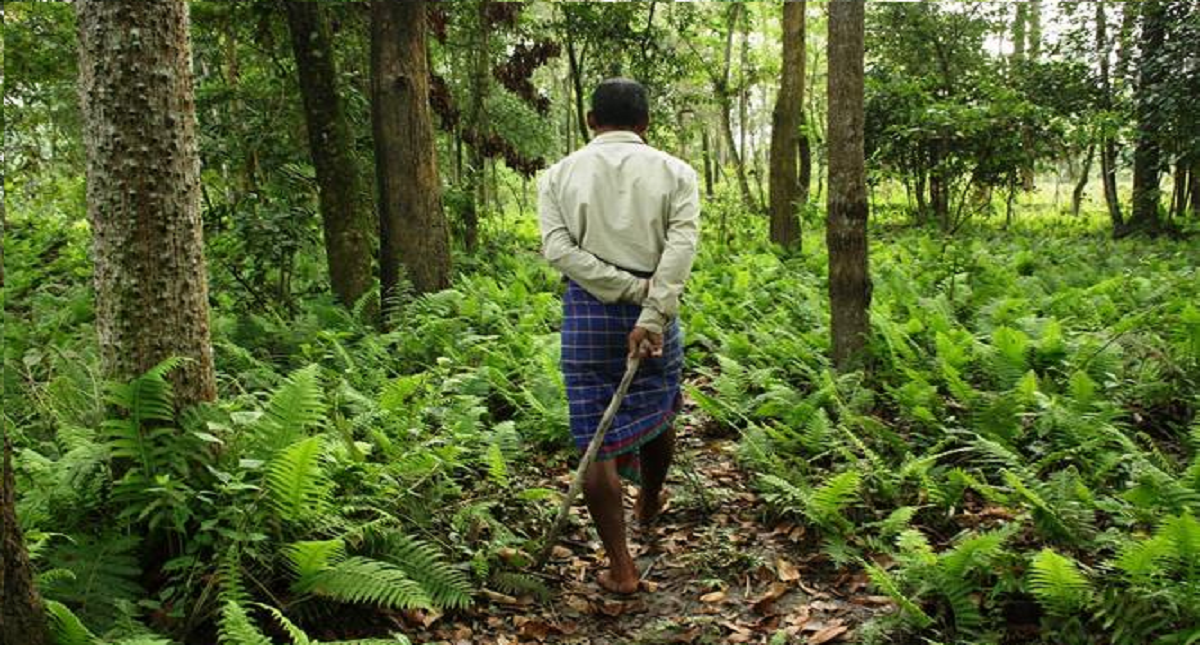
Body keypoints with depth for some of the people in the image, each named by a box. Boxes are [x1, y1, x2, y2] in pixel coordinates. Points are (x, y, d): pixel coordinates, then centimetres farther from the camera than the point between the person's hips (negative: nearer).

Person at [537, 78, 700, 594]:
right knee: (657, 416, 25)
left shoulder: (558, 175, 6)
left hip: (586, 309, -1)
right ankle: (649, 504, 50)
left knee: (596, 440, 5)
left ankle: (621, 568, 10)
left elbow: (557, 248, -8)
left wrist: (629, 289, -10)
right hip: (654, 309, 1)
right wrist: (651, 315, -18)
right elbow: (682, 246, -12)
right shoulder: (675, 173, 4)